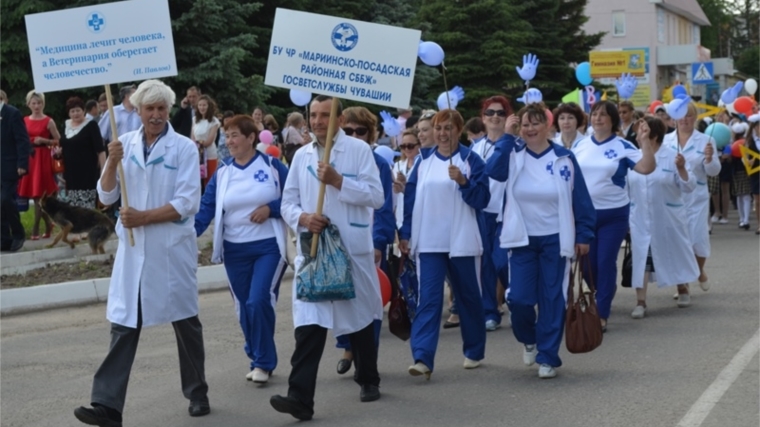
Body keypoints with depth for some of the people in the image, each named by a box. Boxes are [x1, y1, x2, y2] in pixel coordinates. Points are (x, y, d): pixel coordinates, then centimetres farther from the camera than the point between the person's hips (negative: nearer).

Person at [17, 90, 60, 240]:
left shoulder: (48, 121, -2)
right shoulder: (24, 121, 8)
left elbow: (58, 140, 1)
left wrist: (43, 140, -13)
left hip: (43, 158, -4)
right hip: (28, 158, 4)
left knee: (38, 194, -5)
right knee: (36, 195, 5)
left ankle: (35, 229, -1)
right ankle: (48, 225, 20)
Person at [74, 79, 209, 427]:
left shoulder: (184, 148, -4)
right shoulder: (125, 144, 6)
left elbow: (188, 202, -12)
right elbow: (106, 196, 4)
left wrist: (144, 217, -16)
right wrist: (112, 163, -12)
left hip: (172, 248, -2)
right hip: (132, 249, 2)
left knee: (185, 322, 11)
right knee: (123, 326, -3)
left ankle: (197, 394, 26)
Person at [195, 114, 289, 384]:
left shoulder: (272, 167, -2)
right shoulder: (222, 173, 5)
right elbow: (206, 208, -2)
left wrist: (271, 208, -15)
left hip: (269, 247, -4)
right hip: (235, 251, 4)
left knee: (258, 302, -16)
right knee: (244, 308, 9)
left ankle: (263, 362, -1)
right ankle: (258, 360, 25)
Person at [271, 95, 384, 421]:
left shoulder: (359, 149, -2)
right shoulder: (301, 155, 10)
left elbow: (376, 196, -9)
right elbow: (287, 202, 10)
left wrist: (338, 181, -18)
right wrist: (302, 218, -11)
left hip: (353, 249, -2)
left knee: (360, 318, 13)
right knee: (307, 324, -9)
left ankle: (368, 380, 33)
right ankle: (300, 397, -15)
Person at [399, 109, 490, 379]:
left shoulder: (471, 160, -1)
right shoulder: (423, 161, 7)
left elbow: (482, 200, -7)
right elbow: (411, 199, 9)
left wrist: (463, 181, -22)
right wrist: (405, 234, 5)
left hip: (462, 242, -1)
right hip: (428, 242, 1)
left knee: (468, 296, 10)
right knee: (428, 298, -8)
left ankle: (474, 352, 26)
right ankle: (422, 358, -15)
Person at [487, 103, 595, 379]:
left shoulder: (564, 158, -4)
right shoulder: (514, 155, 1)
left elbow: (580, 199, 0)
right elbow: (493, 171, -20)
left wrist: (584, 235, -2)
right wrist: (507, 137, -18)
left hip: (555, 240, -1)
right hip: (522, 240, 1)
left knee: (552, 299, 2)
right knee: (519, 298, -5)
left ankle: (548, 357, 14)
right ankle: (529, 339, 26)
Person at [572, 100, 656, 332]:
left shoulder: (622, 147, -6)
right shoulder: (580, 145, 4)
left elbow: (647, 168, -16)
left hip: (613, 213, -3)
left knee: (606, 263, -1)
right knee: (586, 263, 7)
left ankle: (601, 315, 7)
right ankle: (606, 290, 35)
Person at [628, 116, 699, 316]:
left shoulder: (672, 157, -9)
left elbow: (689, 186, -12)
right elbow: (624, 185, 12)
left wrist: (681, 168, -26)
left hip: (668, 218, -2)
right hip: (641, 219, 2)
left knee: (675, 253, 14)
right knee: (641, 256, -4)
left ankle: (682, 289, 37)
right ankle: (641, 302, -3)